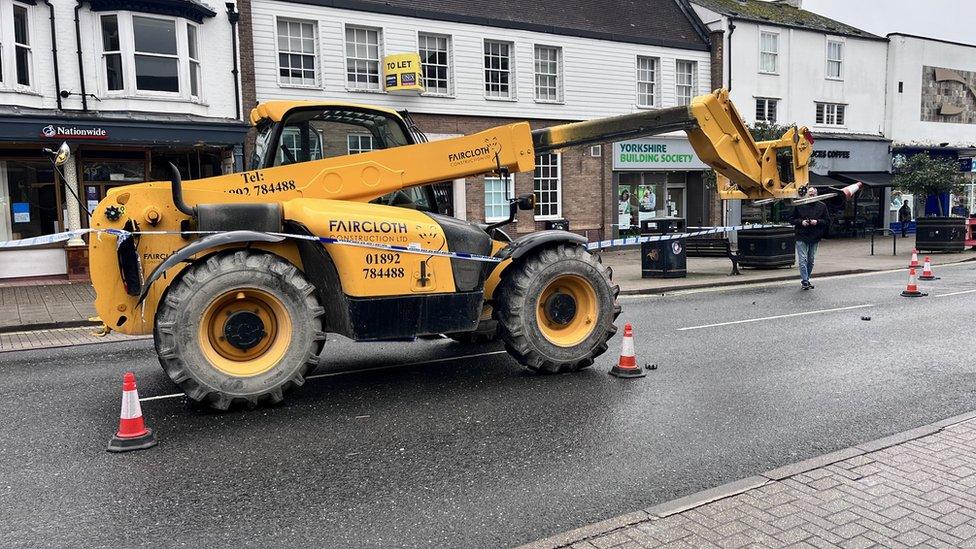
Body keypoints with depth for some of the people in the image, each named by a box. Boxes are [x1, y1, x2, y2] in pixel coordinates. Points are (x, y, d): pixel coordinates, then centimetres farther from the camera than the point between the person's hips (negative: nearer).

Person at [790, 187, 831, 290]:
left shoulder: (822, 206, 5)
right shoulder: (799, 205, 0)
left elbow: (827, 221, 8)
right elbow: (791, 219, 5)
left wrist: (817, 222, -11)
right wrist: (801, 222, -12)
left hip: (815, 239, 3)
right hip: (801, 237, -3)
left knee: (811, 260, 10)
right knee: (803, 260, -8)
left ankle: (806, 279, 21)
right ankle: (804, 281, -5)